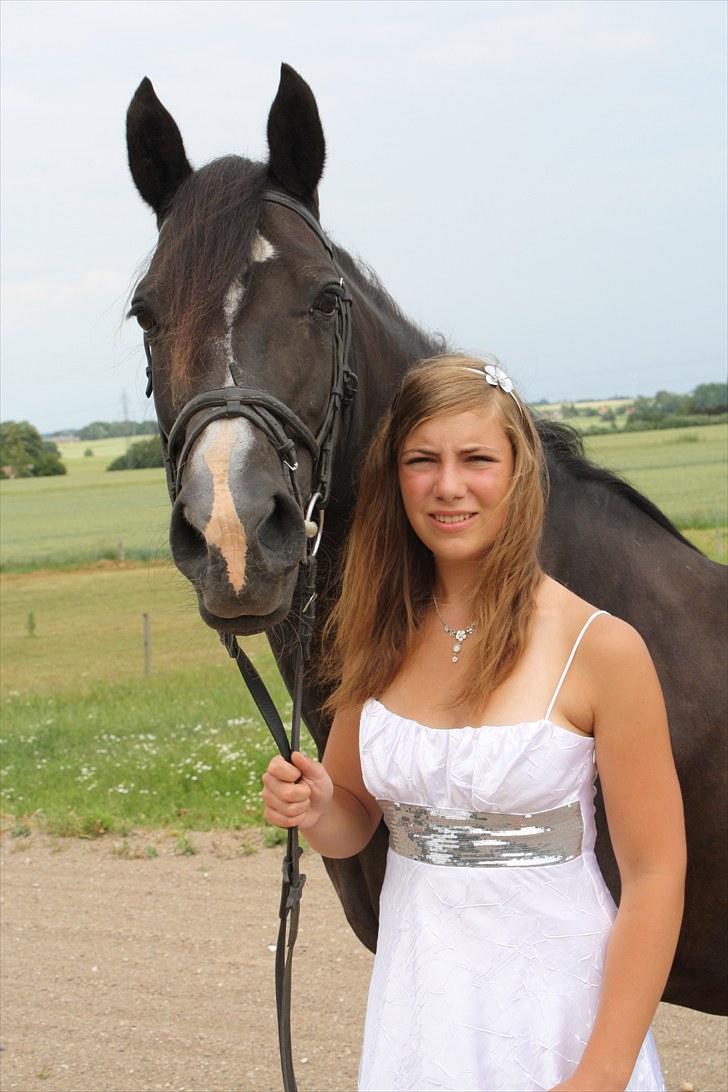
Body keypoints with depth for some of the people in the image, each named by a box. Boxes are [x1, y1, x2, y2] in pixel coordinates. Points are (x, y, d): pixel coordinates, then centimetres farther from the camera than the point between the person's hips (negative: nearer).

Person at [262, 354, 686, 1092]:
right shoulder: (381, 637, 0)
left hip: (553, 999, -4)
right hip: (415, 998, 4)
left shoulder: (600, 646, -14)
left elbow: (656, 874, -13)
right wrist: (312, 809, -12)